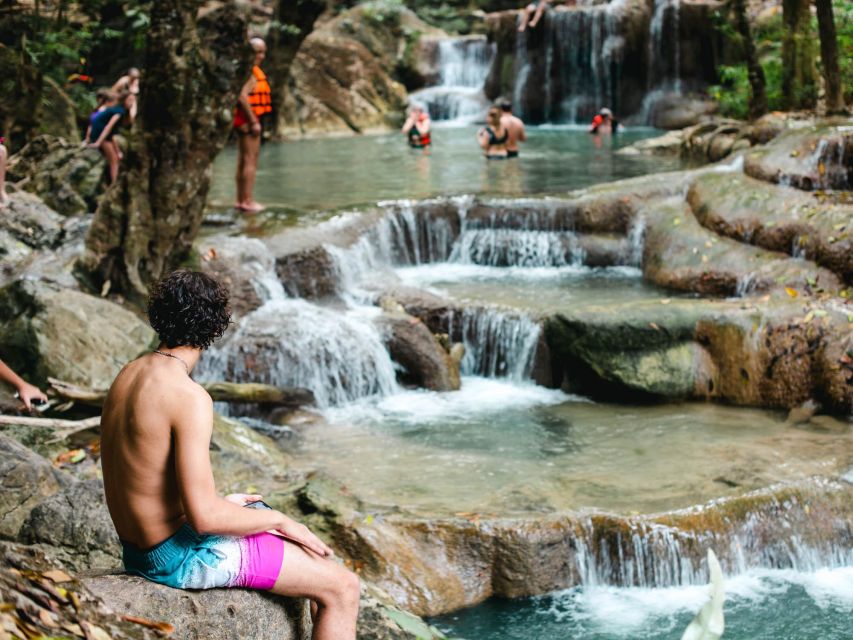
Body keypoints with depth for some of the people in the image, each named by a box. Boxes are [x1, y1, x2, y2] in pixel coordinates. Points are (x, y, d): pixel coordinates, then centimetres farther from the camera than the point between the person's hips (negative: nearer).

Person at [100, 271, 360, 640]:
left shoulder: (127, 377, 4)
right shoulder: (190, 397, -24)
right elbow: (205, 517, -26)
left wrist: (219, 502, 19)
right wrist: (277, 519, -10)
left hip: (142, 550, 10)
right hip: (184, 555, -10)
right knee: (342, 587, -1)